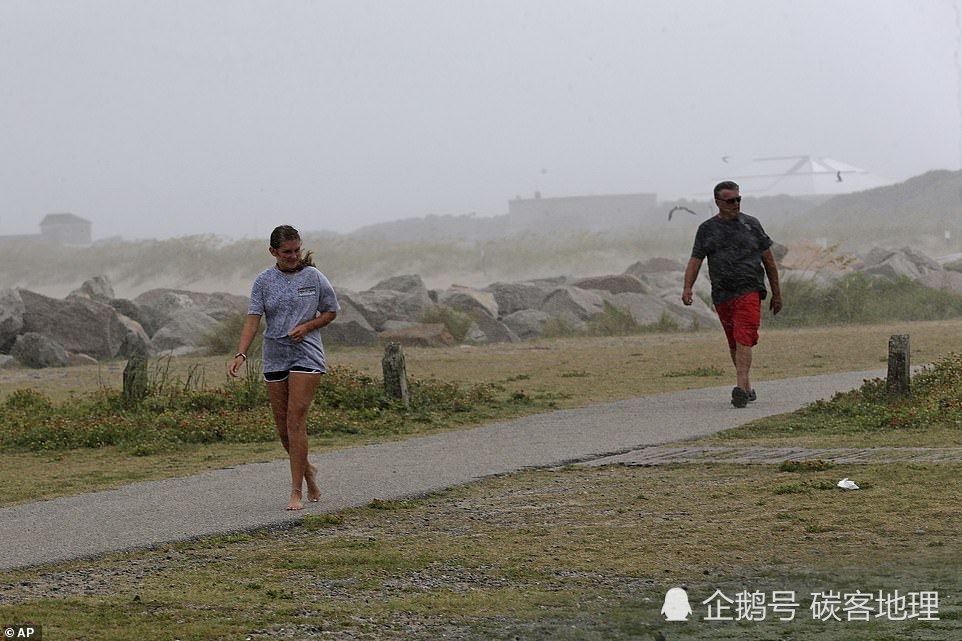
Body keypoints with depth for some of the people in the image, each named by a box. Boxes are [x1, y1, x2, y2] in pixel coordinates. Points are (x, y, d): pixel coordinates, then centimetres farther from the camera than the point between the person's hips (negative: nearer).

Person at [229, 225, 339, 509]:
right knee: (282, 426, 6)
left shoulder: (314, 277, 0)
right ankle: (307, 470, 33)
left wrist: (307, 327, -8)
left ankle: (296, 493, -9)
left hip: (306, 355, -3)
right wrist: (241, 354, -18)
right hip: (274, 357, 3)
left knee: (295, 421, -13)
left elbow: (331, 311, 11)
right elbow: (253, 320, -4)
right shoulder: (264, 281, 2)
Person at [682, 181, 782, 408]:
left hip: (749, 292, -3)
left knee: (743, 340, -17)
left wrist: (776, 294, 14)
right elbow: (695, 261, 4)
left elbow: (769, 261, 14)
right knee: (733, 344, 9)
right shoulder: (707, 229, 10)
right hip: (722, 295, 3)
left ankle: (741, 388, -27)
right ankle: (748, 388, 21)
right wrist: (687, 287, -13)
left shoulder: (751, 225, 9)